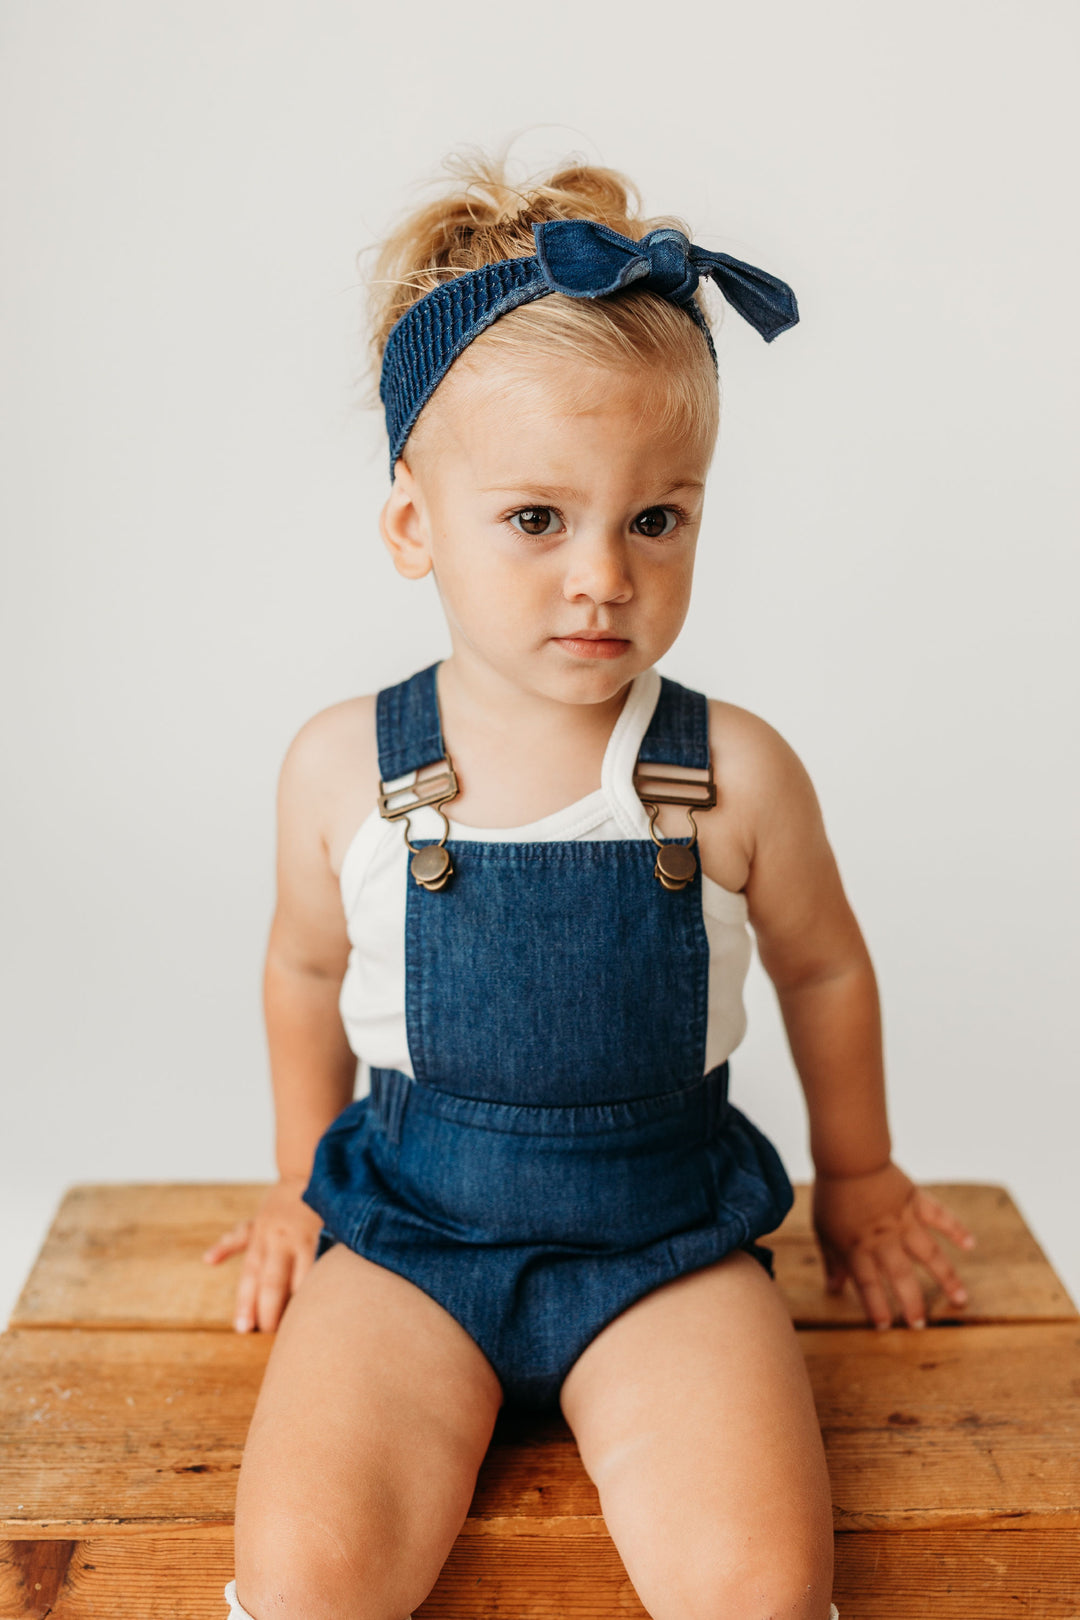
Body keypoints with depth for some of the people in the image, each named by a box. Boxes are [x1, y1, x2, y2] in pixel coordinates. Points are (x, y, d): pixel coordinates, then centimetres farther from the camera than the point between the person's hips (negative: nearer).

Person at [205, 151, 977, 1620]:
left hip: (666, 1234, 0)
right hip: (408, 1222, 1)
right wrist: (303, 1182, 22)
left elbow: (824, 969, 8)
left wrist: (858, 1180, 21)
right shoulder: (343, 767, -8)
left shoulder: (737, 775, -10)